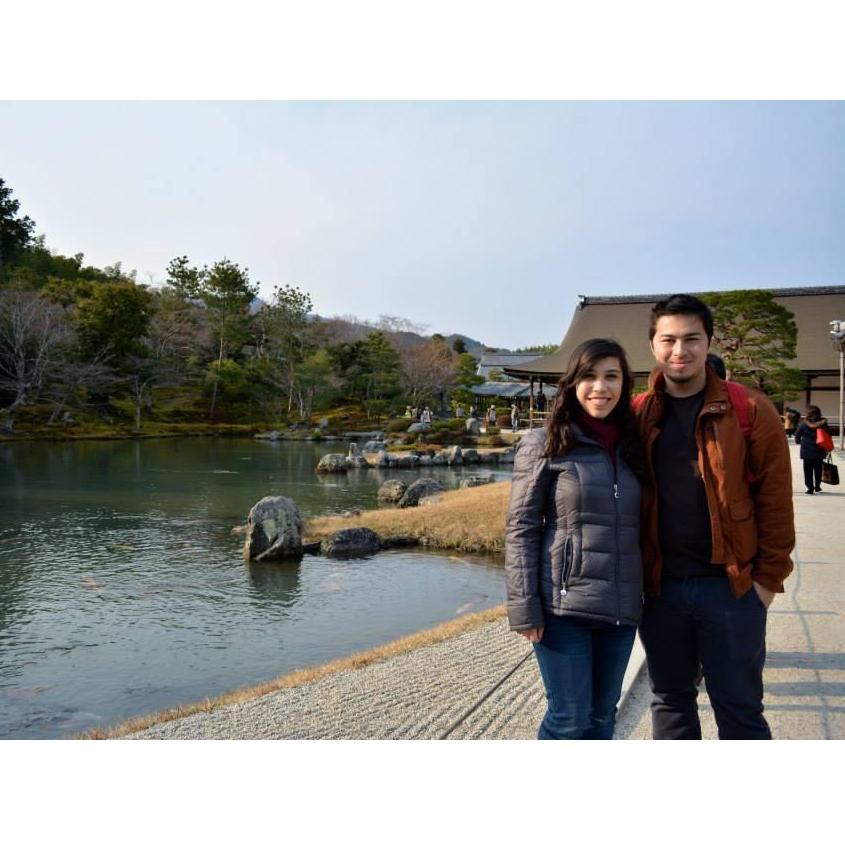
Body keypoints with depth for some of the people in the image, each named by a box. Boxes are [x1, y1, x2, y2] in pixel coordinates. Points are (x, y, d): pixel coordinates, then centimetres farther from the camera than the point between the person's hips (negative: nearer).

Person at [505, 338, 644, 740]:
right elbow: (520, 529, -7)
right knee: (569, 718, 2)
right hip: (563, 606, -5)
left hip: (621, 608, 5)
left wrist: (647, 597, 10)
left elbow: (639, 527, 15)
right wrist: (524, 607, -12)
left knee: (602, 716, 16)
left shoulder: (632, 447, 10)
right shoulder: (543, 444, -6)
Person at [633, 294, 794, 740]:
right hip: (660, 586, 3)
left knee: (740, 708, 10)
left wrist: (769, 578, -5)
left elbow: (774, 500, -4)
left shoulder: (749, 409, -6)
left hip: (730, 585, -2)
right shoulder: (637, 415, 2)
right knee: (669, 702, 16)